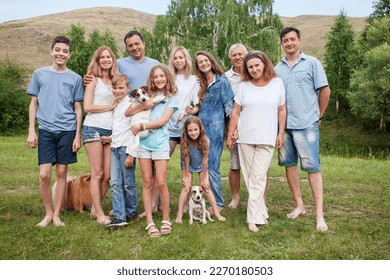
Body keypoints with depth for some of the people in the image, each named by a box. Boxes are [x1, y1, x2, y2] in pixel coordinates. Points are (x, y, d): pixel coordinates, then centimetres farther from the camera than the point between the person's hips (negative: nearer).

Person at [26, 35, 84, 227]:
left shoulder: (75, 78, 6)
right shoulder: (40, 74, 8)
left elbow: (78, 109, 7)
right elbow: (33, 103, 10)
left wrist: (77, 136, 2)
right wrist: (31, 130, 2)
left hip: (67, 131, 0)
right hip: (45, 130, 0)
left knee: (61, 173, 5)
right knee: (44, 174, -5)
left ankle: (57, 214, 17)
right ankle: (48, 213, 14)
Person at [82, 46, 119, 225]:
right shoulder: (93, 79, 2)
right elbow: (87, 107, -7)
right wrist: (111, 106, -2)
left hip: (111, 131, 5)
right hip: (94, 128, -5)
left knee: (107, 175, 2)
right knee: (97, 174, -3)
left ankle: (95, 209, 16)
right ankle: (100, 214, 4)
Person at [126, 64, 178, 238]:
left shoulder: (171, 98, 6)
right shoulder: (147, 94, 12)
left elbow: (163, 121, -7)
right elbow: (127, 113, 3)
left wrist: (140, 126, -10)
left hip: (160, 143, -2)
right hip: (143, 142, 2)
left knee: (161, 183, -6)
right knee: (147, 182, 4)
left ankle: (166, 220, 12)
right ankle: (149, 222, 10)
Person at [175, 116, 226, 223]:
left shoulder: (205, 141, -30)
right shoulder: (184, 142, -29)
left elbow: (204, 160, -24)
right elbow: (186, 160, -21)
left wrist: (204, 178, -17)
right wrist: (186, 176, -14)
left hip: (201, 166, 0)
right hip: (188, 166, 0)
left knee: (206, 186, -5)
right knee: (186, 187, -9)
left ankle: (217, 213, 4)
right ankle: (179, 214, -4)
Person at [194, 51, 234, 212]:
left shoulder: (222, 81, 0)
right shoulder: (200, 83, 15)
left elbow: (229, 105, -5)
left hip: (215, 128, -5)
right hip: (201, 127, 6)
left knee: (212, 165, -6)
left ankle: (218, 203, 6)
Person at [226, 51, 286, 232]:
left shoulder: (277, 83, 3)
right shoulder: (244, 86, 4)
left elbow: (282, 110, 6)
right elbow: (236, 112, 6)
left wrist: (281, 133, 2)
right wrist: (230, 134, 4)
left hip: (267, 139, -2)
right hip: (245, 137, 2)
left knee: (258, 177, -8)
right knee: (249, 177, 5)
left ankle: (254, 218, -4)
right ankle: (261, 211, 18)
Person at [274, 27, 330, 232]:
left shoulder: (311, 63, 1)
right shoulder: (277, 68, 12)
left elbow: (325, 91, 1)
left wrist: (319, 116, 4)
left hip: (306, 124, -5)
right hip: (283, 125, 5)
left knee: (312, 167, -4)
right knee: (289, 165, 9)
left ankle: (319, 215, 1)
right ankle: (299, 206, 23)